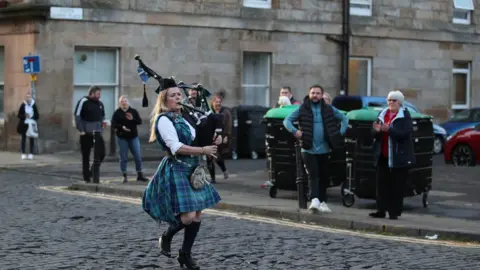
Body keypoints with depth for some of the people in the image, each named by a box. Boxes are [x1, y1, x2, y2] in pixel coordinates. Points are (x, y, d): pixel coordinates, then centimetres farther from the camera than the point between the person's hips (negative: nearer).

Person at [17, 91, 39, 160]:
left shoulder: (34, 105, 0)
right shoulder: (23, 105, -2)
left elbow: (37, 116, 5)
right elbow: (19, 115, 1)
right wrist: (25, 116, -16)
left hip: (32, 125, 0)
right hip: (24, 125, 0)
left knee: (32, 139, 1)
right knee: (23, 139, 4)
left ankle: (31, 154, 8)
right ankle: (23, 154, 10)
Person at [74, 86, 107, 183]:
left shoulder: (100, 104, 12)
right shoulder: (83, 102, -6)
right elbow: (77, 116, -9)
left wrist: (103, 122, 3)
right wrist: (81, 130, -15)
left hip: (97, 132, 5)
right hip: (86, 133, -5)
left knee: (101, 153, -6)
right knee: (86, 155, 4)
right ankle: (86, 177, 14)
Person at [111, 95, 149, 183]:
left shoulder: (133, 111, 5)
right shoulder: (117, 113, 0)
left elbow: (140, 121, 0)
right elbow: (113, 124, -6)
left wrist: (132, 119, -19)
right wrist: (121, 127, -22)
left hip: (133, 136, 2)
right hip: (122, 137, -2)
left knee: (138, 156, 1)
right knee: (124, 158, 1)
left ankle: (140, 175, 10)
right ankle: (125, 176, 9)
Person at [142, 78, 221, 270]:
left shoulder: (186, 117, 12)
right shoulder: (164, 119, -12)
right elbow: (176, 147, -21)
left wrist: (215, 139, 2)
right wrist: (203, 150, -20)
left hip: (193, 170, 8)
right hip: (175, 171, -8)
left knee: (197, 215, 6)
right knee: (188, 216, -16)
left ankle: (186, 254, 20)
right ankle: (166, 237, 14)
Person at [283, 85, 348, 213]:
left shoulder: (328, 109, 6)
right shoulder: (302, 109, 0)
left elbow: (344, 118, 16)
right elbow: (287, 120, 2)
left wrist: (340, 133, 3)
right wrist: (294, 131, -16)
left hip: (323, 149, 3)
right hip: (308, 149, -3)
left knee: (323, 176, 9)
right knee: (313, 175, -15)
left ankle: (322, 202, 19)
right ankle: (314, 200, -25)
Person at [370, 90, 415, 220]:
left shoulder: (405, 116, -4)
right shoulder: (382, 114, 12)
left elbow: (405, 133, -18)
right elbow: (374, 133, 12)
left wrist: (389, 129, -28)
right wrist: (377, 130, -12)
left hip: (398, 156, -5)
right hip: (382, 156, 5)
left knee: (397, 185, -1)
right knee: (381, 184, 5)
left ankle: (395, 212, 4)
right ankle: (381, 210, 11)